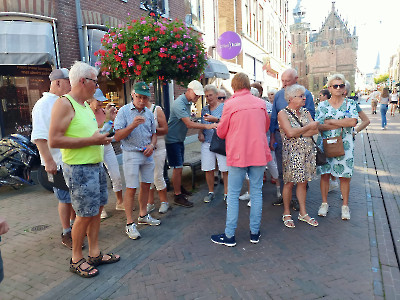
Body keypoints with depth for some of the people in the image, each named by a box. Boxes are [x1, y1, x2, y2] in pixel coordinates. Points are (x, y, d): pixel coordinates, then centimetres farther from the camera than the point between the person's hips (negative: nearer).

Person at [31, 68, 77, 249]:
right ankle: (66, 235, 17)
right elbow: (39, 137, -20)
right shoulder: (44, 105, -13)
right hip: (59, 163, -8)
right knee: (66, 199, 1)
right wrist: (48, 161, -24)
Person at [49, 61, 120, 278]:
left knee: (97, 210, 13)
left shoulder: (86, 105, 16)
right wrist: (91, 140, -19)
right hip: (79, 168, -9)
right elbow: (54, 140, -21)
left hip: (96, 165, 9)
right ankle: (76, 259, 20)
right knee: (85, 215, -1)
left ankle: (94, 254, 27)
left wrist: (101, 138, 8)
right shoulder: (64, 104, -13)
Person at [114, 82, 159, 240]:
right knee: (131, 188, -4)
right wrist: (132, 125, -25)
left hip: (147, 154, 6)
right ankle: (130, 224, 6)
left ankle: (143, 215, 30)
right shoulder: (124, 111, -6)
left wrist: (152, 145, -3)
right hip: (131, 154, -5)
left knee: (146, 185, 13)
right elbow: (118, 136, -11)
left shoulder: (149, 113, 10)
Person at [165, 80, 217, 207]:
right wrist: (207, 126, -26)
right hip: (172, 139, -9)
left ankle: (179, 187, 34)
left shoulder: (188, 102, 9)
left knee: (179, 166, 18)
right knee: (177, 168, -5)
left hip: (180, 139, 9)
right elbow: (189, 124, -28)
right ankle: (177, 195, 4)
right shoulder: (179, 103, -22)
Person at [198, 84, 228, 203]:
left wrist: (215, 119, -23)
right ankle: (211, 192, 22)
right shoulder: (204, 109, 16)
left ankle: (226, 193, 9)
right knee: (208, 169, 6)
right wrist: (200, 133, 5)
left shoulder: (224, 107, 0)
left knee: (225, 170, -5)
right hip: (207, 143, 5)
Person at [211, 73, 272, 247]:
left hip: (238, 154, -3)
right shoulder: (260, 103, 3)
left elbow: (221, 133, 0)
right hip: (259, 153, 4)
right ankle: (255, 233, 21)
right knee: (256, 192, 11)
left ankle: (229, 236, 12)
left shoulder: (230, 104, -8)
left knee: (233, 195, 5)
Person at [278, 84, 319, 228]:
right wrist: (308, 127, -8)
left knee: (303, 182, 11)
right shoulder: (283, 113, -7)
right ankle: (286, 213, 17)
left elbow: (315, 130, 0)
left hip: (307, 151, 6)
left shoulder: (305, 112, 11)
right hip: (292, 152, -5)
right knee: (289, 183, 2)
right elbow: (290, 133, -20)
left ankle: (303, 213, 23)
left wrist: (298, 132, -13)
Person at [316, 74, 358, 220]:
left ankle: (345, 206, 20)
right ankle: (324, 203, 21)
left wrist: (330, 121, -11)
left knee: (345, 176, 4)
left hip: (344, 145, 0)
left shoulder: (350, 103, 4)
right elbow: (318, 126, -7)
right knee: (324, 174, 5)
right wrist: (342, 124, -12)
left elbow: (353, 122, -12)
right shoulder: (322, 105, 4)